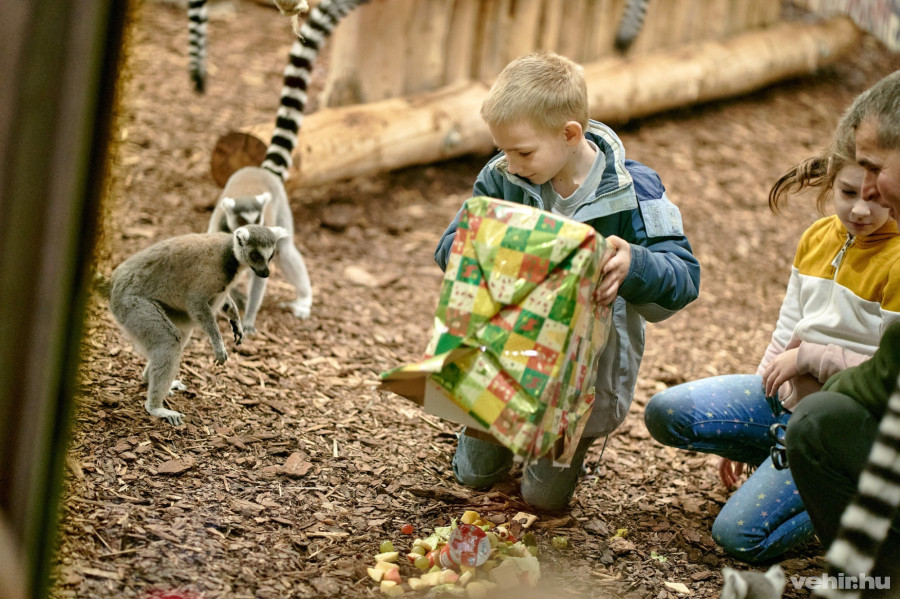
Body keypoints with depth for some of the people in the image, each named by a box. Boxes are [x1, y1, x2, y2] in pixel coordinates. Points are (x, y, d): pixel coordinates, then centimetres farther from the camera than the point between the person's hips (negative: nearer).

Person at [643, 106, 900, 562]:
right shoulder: (816, 238, 5)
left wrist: (810, 357, -16)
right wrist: (742, 426, 13)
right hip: (786, 395, 8)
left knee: (739, 535, -18)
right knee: (664, 413, -7)